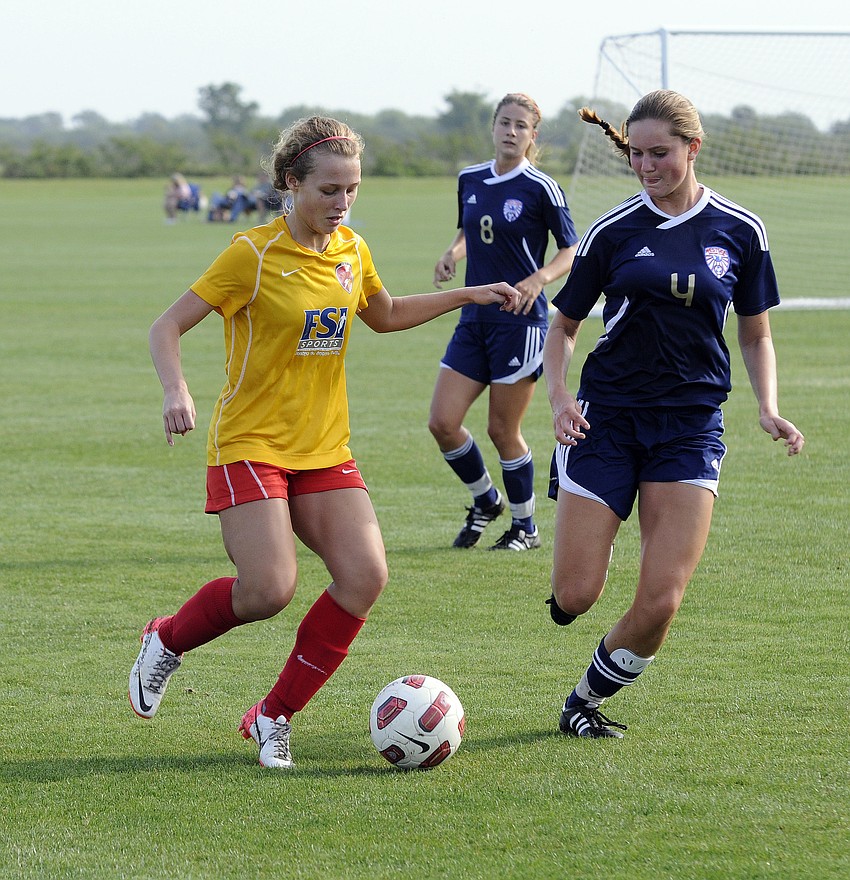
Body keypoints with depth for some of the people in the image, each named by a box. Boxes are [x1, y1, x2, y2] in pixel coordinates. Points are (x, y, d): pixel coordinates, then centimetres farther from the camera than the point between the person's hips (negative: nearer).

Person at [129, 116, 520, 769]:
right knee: (269, 591, -20)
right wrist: (177, 393, -28)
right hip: (251, 446, -6)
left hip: (325, 449, 6)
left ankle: (274, 717, 2)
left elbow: (384, 315, 28)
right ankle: (168, 641, 13)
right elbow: (167, 328, -10)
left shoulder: (351, 250, 7)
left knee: (365, 577, -13)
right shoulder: (254, 254, -12)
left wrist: (469, 296, 20)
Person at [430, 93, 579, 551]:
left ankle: (525, 527, 18)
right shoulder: (469, 180, 7)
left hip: (520, 321, -6)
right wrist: (452, 255, 1)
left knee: (502, 429, 0)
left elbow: (571, 251, -5)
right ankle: (485, 501, 25)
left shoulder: (541, 188, -9)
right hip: (473, 319, 6)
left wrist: (538, 279, -22)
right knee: (442, 422, 0)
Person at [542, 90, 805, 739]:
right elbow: (564, 324, 8)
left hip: (692, 424, 1)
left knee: (661, 602, -9)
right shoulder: (614, 230, 0)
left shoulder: (739, 231, 3)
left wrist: (768, 408, -3)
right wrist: (558, 393, -10)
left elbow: (757, 334, 13)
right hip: (608, 417, 0)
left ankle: (588, 696, 17)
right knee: (575, 595, -8)